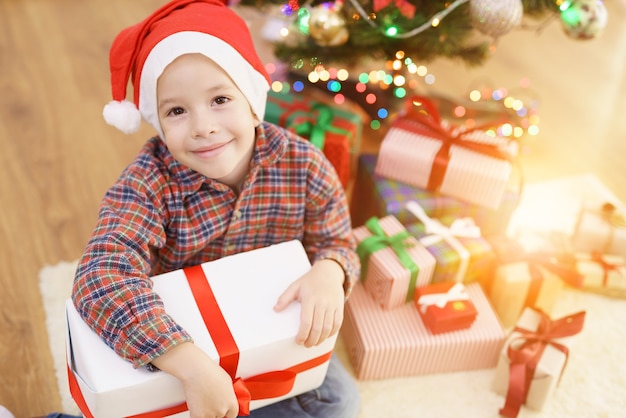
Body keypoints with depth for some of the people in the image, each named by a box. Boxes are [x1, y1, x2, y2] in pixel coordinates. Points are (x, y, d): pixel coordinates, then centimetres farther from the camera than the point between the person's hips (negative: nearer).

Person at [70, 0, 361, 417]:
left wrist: (328, 272, -33)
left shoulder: (305, 167, -21)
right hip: (178, 340, -2)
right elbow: (102, 277, -42)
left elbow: (337, 242, -6)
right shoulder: (149, 184, -28)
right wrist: (194, 367, -52)